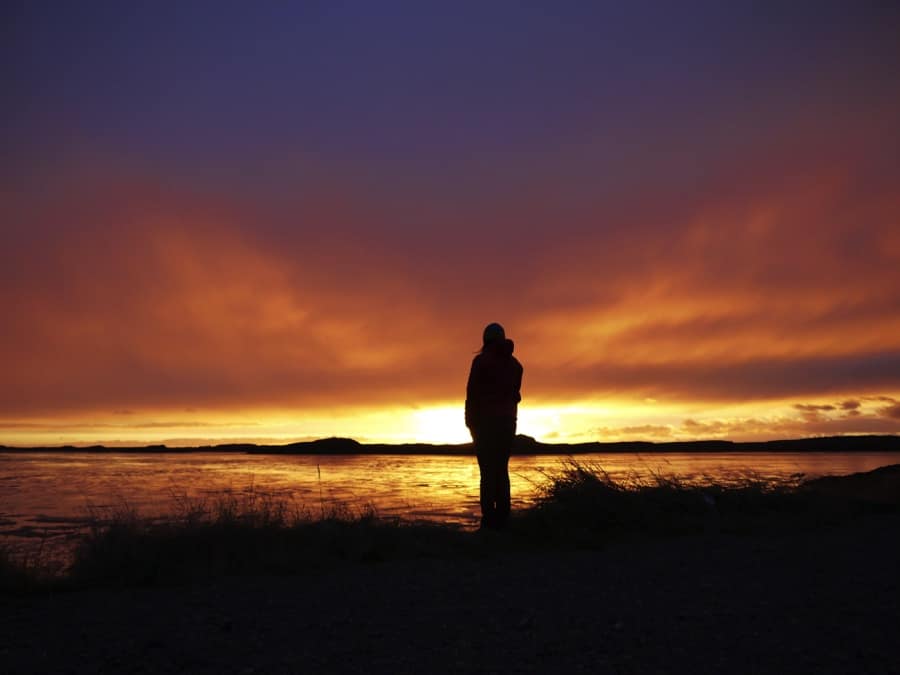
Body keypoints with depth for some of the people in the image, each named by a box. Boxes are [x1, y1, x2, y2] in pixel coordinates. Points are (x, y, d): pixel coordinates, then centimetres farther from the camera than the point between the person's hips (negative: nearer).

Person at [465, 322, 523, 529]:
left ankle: (489, 518, -10)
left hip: (486, 420, -5)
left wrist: (470, 421, -4)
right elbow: (515, 393, 13)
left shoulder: (481, 361, -6)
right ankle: (502, 517, 4)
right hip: (508, 420, 5)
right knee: (502, 469, 8)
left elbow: (472, 393, -8)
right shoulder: (514, 363, 11)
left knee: (488, 470, -6)